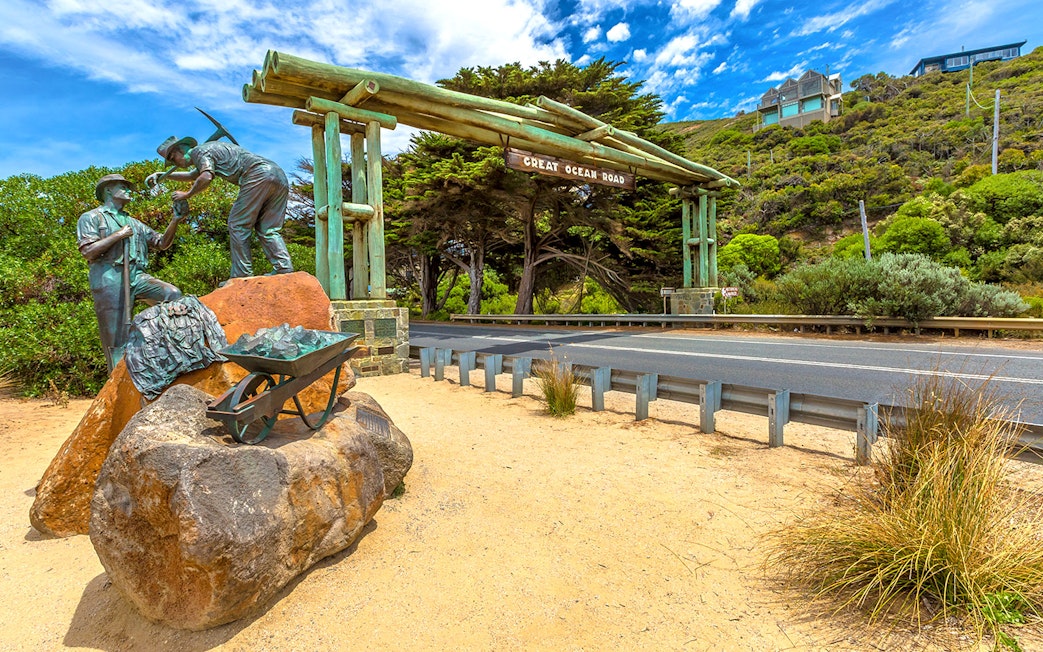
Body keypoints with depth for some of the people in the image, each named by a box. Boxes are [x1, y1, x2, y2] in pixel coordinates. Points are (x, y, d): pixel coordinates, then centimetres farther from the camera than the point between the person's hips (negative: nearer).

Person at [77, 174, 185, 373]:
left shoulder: (133, 223, 28)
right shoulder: (91, 218, 10)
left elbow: (162, 243, 17)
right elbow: (88, 251, -4)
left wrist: (175, 220, 4)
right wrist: (119, 235, -4)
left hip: (136, 277, 5)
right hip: (109, 281, -5)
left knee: (173, 294, -26)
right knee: (117, 340, -6)